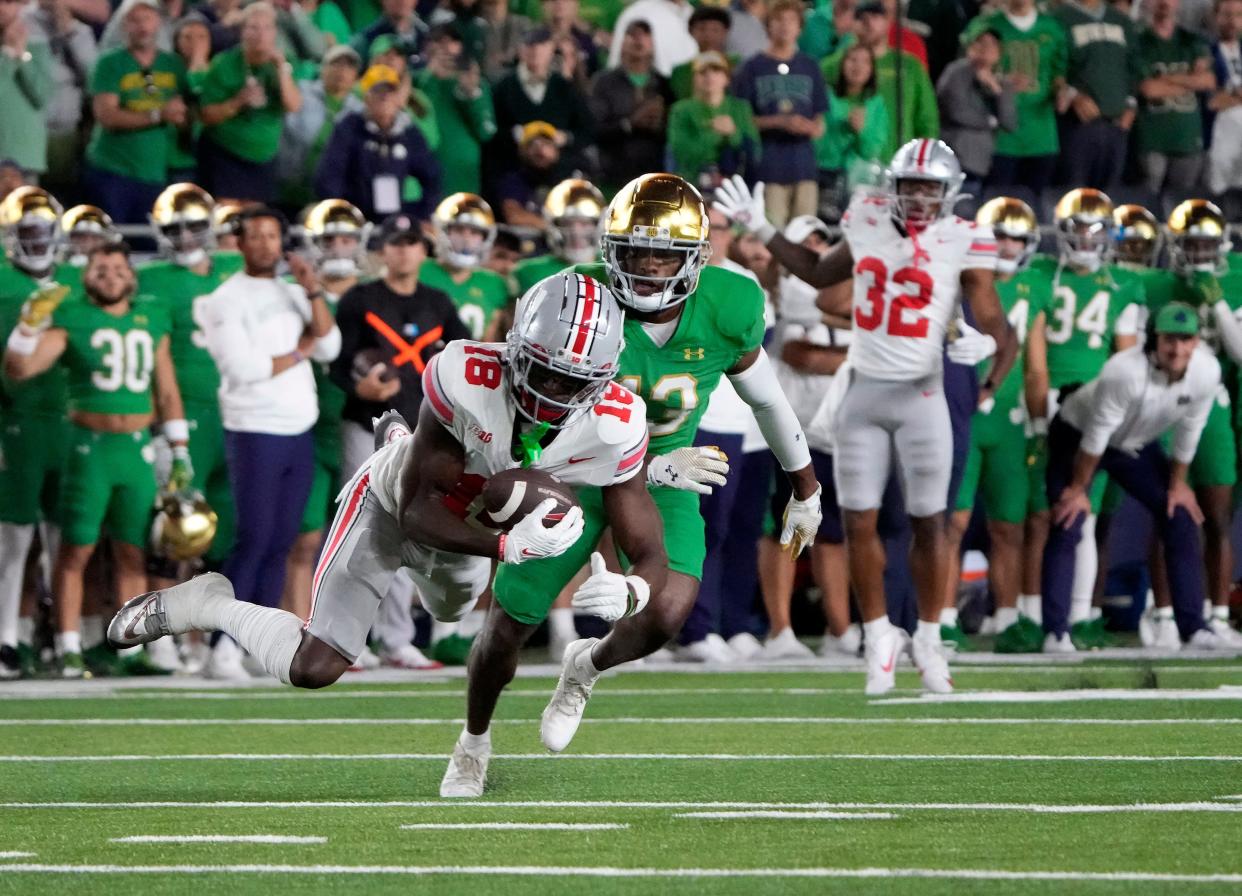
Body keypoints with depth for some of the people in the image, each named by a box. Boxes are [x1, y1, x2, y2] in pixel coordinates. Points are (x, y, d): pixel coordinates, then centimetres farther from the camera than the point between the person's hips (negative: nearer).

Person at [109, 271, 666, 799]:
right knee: (313, 668, -11)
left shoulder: (613, 427, -32)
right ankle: (206, 606, 14)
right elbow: (417, 512, -34)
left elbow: (651, 556, -28)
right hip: (392, 507, -4)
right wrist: (507, 547, -50)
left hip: (471, 522, 4)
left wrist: (627, 594, -53)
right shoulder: (464, 379, -41)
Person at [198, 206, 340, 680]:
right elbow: (242, 367, -15)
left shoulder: (293, 294, 16)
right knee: (253, 541, -10)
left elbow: (329, 347, 5)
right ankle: (225, 649, -9)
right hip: (255, 432, -6)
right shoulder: (227, 300, -5)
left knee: (281, 543, 6)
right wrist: (297, 353, -3)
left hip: (300, 432, 6)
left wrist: (312, 291, -4)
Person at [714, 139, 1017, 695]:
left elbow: (995, 324, -13)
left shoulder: (962, 244, -8)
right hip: (863, 393, 3)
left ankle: (928, 639, 19)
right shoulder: (869, 224, 5)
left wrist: (990, 345, -35)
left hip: (921, 397, -3)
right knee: (859, 522, 1)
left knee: (928, 523, 3)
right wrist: (760, 229, 21)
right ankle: (879, 636, 15)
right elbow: (819, 274, 25)